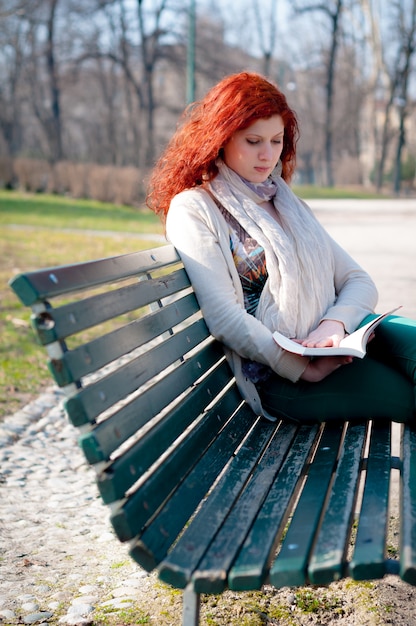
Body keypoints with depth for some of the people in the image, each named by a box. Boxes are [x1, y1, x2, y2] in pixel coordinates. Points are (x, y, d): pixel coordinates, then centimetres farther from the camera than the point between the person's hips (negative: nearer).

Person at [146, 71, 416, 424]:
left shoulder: (289, 205, 21)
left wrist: (335, 323, -10)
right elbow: (224, 317, -12)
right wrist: (305, 369, -18)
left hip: (334, 345, 6)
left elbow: (359, 282, 13)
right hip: (274, 375, -6)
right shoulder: (193, 210, 0)